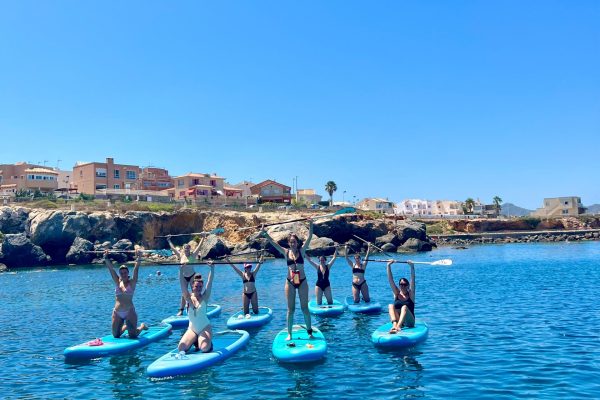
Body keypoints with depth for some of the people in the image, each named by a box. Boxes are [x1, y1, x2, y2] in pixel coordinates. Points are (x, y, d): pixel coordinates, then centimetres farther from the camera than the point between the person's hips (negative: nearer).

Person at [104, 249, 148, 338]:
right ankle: (125, 326, 41)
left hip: (129, 312, -4)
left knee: (133, 336, -4)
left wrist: (138, 259, -27)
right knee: (116, 335, 10)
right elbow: (111, 269, 2)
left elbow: (136, 269, -14)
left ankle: (142, 326, 29)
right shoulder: (117, 282, 8)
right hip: (117, 313, 4)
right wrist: (106, 258, -8)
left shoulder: (132, 283, -1)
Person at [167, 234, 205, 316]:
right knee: (183, 293, 6)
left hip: (192, 275, -3)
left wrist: (202, 238, -12)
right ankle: (181, 310, 8)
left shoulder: (193, 255, -4)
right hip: (184, 277, 3)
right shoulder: (181, 256, 3)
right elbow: (173, 248, 11)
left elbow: (199, 246, -8)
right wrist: (169, 240, 17)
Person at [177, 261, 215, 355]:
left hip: (205, 328, -3)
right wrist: (181, 270, -28)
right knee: (181, 348, -15)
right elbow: (183, 284, -14)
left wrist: (212, 269, -28)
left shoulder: (205, 297, -5)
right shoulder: (188, 297, -1)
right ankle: (195, 341, 14)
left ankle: (204, 341, 11)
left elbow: (210, 283, -17)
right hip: (192, 328, 3)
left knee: (205, 348, -24)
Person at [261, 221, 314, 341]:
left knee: (305, 308, 5)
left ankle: (309, 331, 16)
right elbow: (273, 243, -4)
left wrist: (311, 226, -26)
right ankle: (289, 334, 13)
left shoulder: (302, 251, -2)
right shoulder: (285, 252, 0)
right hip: (290, 282, 1)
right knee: (290, 309, 6)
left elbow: (309, 238, -13)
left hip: (302, 282, -1)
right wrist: (264, 233, -14)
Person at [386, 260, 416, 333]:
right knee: (391, 306, -23)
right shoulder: (396, 293, 9)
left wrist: (412, 267, -23)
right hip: (397, 320, 2)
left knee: (404, 307, -30)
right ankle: (394, 325, -47)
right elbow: (390, 280, -2)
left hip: (409, 322, -2)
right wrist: (388, 265, -11)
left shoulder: (410, 294, 4)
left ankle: (398, 326, -52)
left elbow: (412, 280, -11)